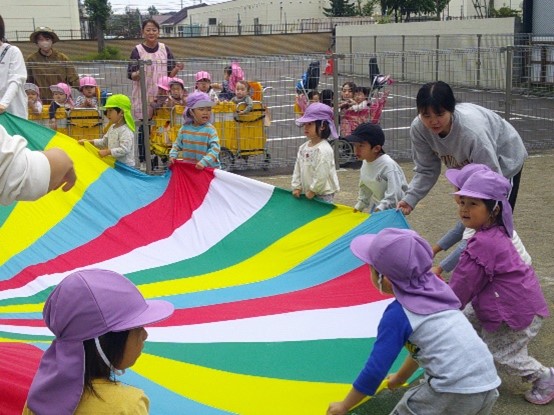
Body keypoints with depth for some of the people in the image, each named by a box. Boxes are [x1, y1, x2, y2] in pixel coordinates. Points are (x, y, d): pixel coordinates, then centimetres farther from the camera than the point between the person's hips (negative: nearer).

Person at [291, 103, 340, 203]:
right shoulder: (303, 147, 7)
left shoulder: (324, 149, -19)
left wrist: (313, 190, -15)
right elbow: (297, 169, 12)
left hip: (322, 195, -8)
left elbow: (321, 175, -21)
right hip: (307, 192, 8)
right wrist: (296, 187, 6)